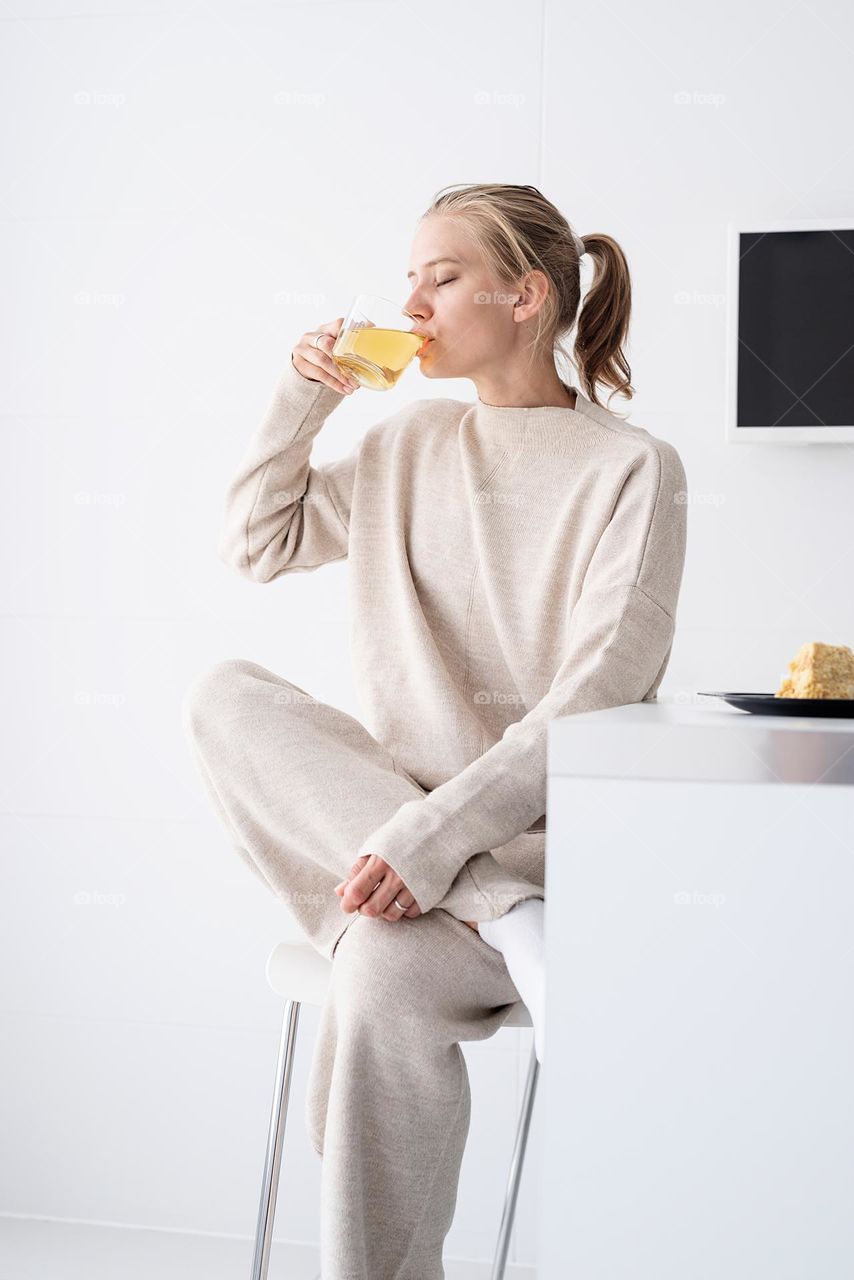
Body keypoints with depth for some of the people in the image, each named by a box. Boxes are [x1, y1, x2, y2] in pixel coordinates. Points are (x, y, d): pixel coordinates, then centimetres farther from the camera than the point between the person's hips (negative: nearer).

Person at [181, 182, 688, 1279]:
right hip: (395, 814, 6)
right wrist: (301, 401, 7)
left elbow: (597, 698, -16)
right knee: (224, 697, -21)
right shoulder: (410, 444, 13)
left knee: (381, 976, -35)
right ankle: (509, 926, -29)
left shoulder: (632, 470, -6)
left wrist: (434, 831, -26)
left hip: (547, 835, -6)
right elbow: (255, 543, 23)